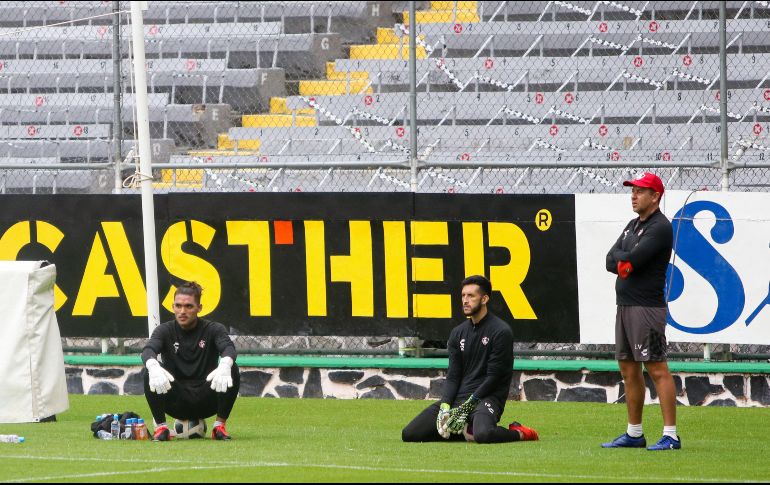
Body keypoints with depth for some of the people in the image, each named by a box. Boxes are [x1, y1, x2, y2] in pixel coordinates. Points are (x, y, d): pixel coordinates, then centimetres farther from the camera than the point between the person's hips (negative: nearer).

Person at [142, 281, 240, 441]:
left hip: (206, 402, 0)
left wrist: (225, 365, -48)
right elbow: (148, 350, -20)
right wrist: (153, 366, -46)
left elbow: (228, 347, -22)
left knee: (232, 370, -26)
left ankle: (220, 425, -13)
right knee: (149, 372, -26)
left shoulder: (213, 329, -1)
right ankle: (161, 427, -14)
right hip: (176, 403, 0)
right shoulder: (165, 330, 1)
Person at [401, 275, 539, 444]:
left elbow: (493, 377, -10)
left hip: (487, 397, -7)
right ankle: (463, 429, 8)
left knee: (483, 434, -41)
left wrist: (467, 406, -15)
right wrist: (445, 406, -8)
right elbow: (453, 376, 9)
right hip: (457, 397, 7)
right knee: (409, 434, -7)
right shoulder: (458, 333, 13)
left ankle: (519, 433, -9)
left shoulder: (501, 332, -7)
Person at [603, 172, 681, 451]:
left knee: (657, 368, -12)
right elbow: (611, 260, 10)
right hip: (625, 305, 10)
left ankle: (671, 435, -15)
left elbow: (632, 260, -19)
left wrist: (623, 261, -1)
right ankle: (634, 433, 20)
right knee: (628, 369, 12)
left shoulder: (660, 227, -11)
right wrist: (626, 263, -8)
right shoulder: (633, 226, 19)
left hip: (647, 306, -10)